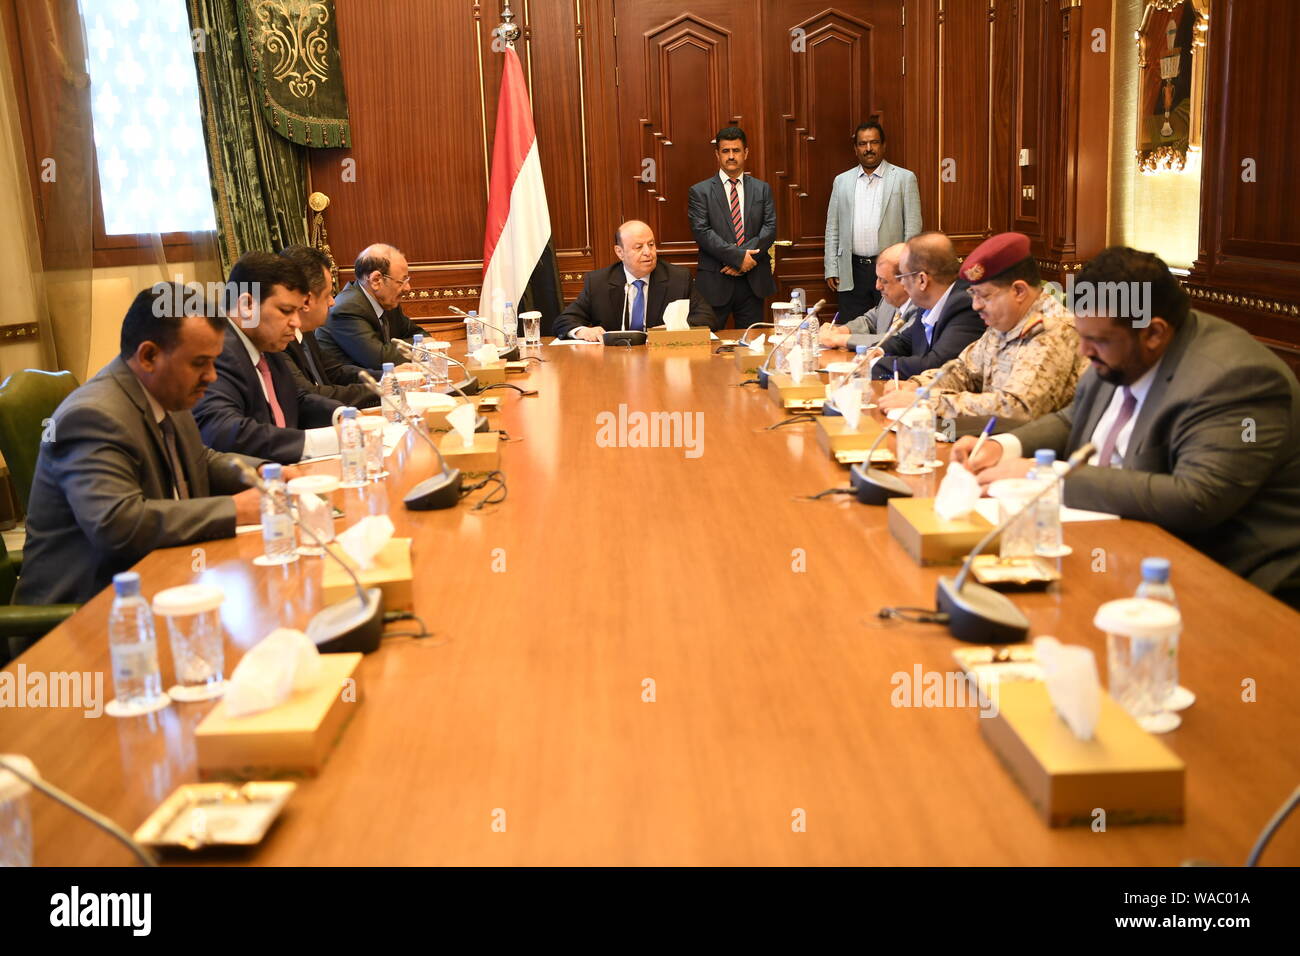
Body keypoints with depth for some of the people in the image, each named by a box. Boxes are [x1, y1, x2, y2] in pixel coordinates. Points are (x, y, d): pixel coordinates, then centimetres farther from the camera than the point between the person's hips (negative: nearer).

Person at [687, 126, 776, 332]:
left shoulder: (762, 189, 12)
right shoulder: (700, 191, 2)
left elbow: (770, 228, 3)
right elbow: (702, 232, -8)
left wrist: (748, 257, -13)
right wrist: (738, 256, -16)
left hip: (754, 281, 3)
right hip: (715, 282, -3)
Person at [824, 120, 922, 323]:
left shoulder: (904, 179, 3)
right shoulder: (842, 181, 12)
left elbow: (913, 228, 0)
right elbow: (832, 228, 12)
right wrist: (831, 269, 5)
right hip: (851, 273, 2)